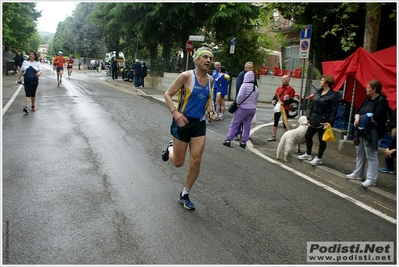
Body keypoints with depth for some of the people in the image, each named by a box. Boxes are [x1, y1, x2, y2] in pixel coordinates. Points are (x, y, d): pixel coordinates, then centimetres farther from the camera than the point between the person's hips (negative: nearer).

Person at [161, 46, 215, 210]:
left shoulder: (210, 80, 4)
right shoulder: (186, 76, -14)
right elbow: (168, 94, -10)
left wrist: (210, 111, 3)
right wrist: (175, 112, -24)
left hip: (200, 124, 5)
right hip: (182, 122, -4)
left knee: (196, 162, -1)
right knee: (178, 163, 5)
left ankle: (184, 196, 17)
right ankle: (170, 148, 42)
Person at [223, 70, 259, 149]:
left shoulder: (244, 85, -13)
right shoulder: (256, 88, 7)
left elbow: (240, 95, -23)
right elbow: (256, 100, 10)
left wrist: (238, 103, -8)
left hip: (243, 108, -6)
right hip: (252, 109, 6)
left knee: (234, 124, 4)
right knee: (247, 125, 11)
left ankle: (228, 140, 5)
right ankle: (243, 142, 14)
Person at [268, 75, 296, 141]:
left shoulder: (291, 89, -7)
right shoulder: (279, 88, 9)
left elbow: (291, 100, -12)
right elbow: (275, 96, 14)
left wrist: (283, 103, -24)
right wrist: (273, 100, -7)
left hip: (285, 108, -5)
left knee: (284, 123, 4)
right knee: (276, 122, 12)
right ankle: (273, 136, 22)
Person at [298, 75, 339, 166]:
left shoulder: (334, 95, -11)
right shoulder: (318, 92, 11)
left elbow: (334, 110, -14)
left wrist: (329, 122, -19)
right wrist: (309, 117, 11)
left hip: (323, 121, -8)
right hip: (314, 120, 8)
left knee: (322, 140, 5)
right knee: (308, 136, 13)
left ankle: (318, 158, 18)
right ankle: (308, 154, 30)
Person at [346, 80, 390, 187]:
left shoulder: (382, 101, -11)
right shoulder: (367, 100, 14)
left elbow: (377, 117, -23)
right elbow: (358, 111, 11)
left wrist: (363, 119, -17)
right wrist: (357, 118, -9)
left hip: (372, 133, -9)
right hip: (362, 131, 9)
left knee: (371, 156, -6)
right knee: (360, 154, 17)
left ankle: (371, 179, -1)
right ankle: (358, 174, 29)